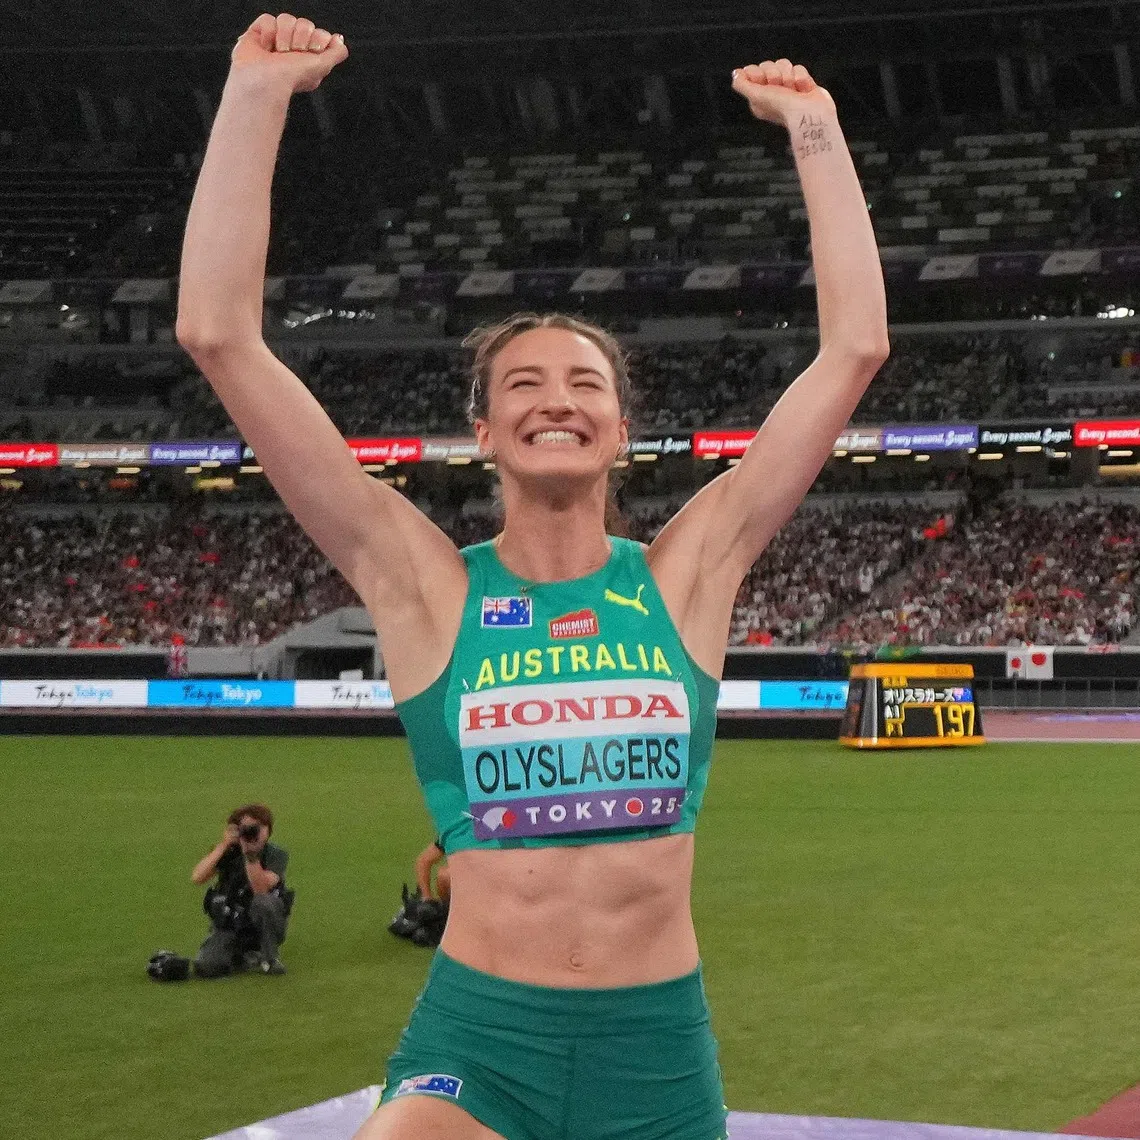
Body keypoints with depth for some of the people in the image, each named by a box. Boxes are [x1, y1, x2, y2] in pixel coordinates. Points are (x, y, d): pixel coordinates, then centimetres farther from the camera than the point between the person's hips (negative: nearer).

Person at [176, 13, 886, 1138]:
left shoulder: (685, 572, 3)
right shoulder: (425, 583, -2)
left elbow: (854, 346, 2)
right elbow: (219, 336, -7)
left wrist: (814, 128, 3)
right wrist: (256, 94, -8)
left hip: (662, 1047, 2)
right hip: (476, 1044, -2)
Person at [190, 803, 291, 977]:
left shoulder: (276, 855, -11)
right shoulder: (228, 852, -5)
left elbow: (261, 889, -29)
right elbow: (197, 878, -21)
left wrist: (250, 855, -38)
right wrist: (223, 846, -27)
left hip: (262, 924, -2)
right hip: (228, 926, 2)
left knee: (263, 901, -35)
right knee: (205, 967, -22)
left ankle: (269, 958, -10)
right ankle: (241, 956, 12)